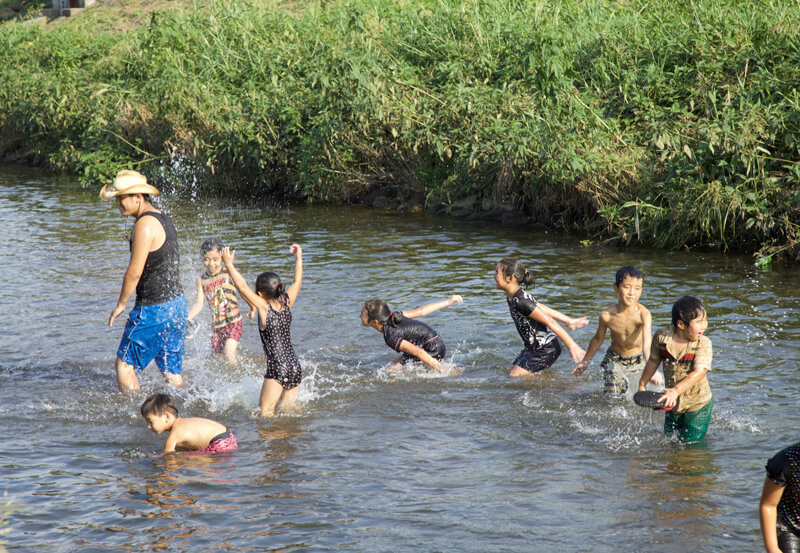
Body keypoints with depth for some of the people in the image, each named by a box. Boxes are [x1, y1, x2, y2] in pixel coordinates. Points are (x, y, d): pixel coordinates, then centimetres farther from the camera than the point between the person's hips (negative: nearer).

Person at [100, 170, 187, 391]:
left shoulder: (145, 224, -17)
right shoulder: (162, 219, 13)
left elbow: (135, 272, -19)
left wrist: (120, 304, -6)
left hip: (154, 309, -9)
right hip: (177, 304, 9)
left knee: (124, 365, 1)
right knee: (172, 371, 12)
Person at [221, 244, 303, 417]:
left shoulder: (264, 308, -10)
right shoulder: (286, 304, 5)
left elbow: (242, 287, -13)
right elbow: (297, 282, 19)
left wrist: (229, 264, -7)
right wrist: (299, 257, 29)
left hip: (278, 369, -7)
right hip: (296, 368, 7)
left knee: (265, 413, -5)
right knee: (287, 410, 15)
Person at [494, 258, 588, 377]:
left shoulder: (521, 302, -27)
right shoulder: (512, 298, 3)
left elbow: (549, 322, -26)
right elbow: (544, 309, 13)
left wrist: (572, 346, -25)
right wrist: (569, 321, 21)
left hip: (546, 350, -9)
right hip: (532, 348, 9)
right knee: (512, 373, 12)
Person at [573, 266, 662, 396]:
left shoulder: (643, 314, -29)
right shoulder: (607, 315, -22)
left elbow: (647, 344, -43)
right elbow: (598, 339, 0)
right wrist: (585, 361, 13)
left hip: (639, 360, 0)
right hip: (615, 361, 0)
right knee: (612, 399, -6)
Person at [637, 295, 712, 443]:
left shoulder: (703, 344, -20)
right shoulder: (661, 337, -11)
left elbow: (699, 372, -32)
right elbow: (653, 361, 7)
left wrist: (676, 390, -43)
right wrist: (642, 384, 16)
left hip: (698, 404, -3)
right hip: (673, 403, 3)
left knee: (690, 443, 0)